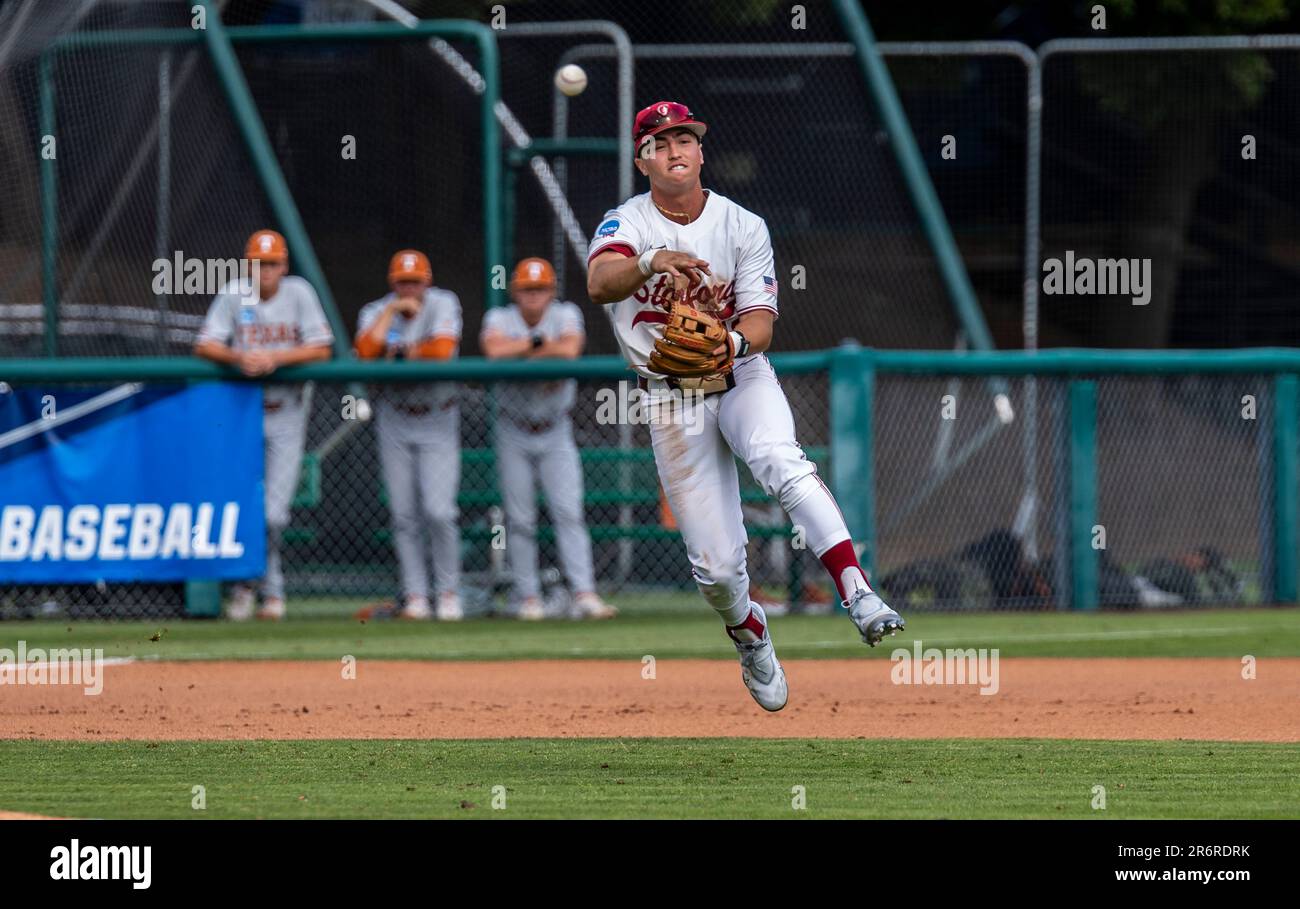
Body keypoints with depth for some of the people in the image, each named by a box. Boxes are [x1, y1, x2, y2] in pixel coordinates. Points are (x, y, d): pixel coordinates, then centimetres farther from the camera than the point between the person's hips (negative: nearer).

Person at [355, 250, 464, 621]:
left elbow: (443, 350, -25)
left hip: (437, 422, -3)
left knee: (439, 512, -12)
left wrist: (398, 353, -15)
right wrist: (392, 310, -21)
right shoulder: (376, 311, -3)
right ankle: (416, 596, 7)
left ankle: (449, 592, 2)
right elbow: (366, 351, -22)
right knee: (404, 514, 2)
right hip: (394, 421, 3)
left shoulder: (443, 304, -8)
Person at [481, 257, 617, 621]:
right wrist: (539, 342, -21)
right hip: (514, 434, 0)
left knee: (569, 512, -9)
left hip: (555, 433, 0)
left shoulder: (565, 315, -5)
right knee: (520, 520, 1)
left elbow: (570, 350, -26)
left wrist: (525, 353, -18)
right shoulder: (500, 318, -6)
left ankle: (584, 594, -16)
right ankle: (528, 599, 7)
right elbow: (493, 350, -29)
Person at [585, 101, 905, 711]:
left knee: (781, 460, -35)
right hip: (672, 403, 0)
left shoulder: (744, 227, -2)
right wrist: (650, 263, -51)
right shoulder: (626, 225, -7)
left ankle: (857, 594, -44)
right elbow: (599, 282, -29)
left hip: (743, 380, 0)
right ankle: (749, 634, 33)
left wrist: (735, 342, -33)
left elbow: (761, 320, -9)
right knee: (715, 566, -1)